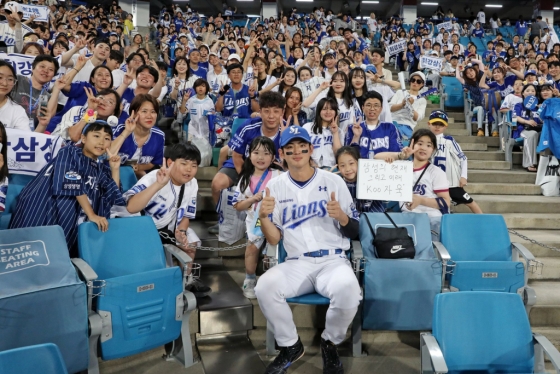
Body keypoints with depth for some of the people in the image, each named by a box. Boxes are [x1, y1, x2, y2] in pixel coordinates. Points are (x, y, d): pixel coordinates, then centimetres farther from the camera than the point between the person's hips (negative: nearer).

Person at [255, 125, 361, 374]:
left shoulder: (333, 181, 3)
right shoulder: (275, 186, 7)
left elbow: (354, 232, 5)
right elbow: (274, 240, 6)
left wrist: (342, 216, -17)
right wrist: (263, 216, -13)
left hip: (333, 261, -1)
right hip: (296, 264, 1)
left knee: (347, 288, -34)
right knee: (265, 287, -28)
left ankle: (330, 344, 0)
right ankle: (290, 346, 1)